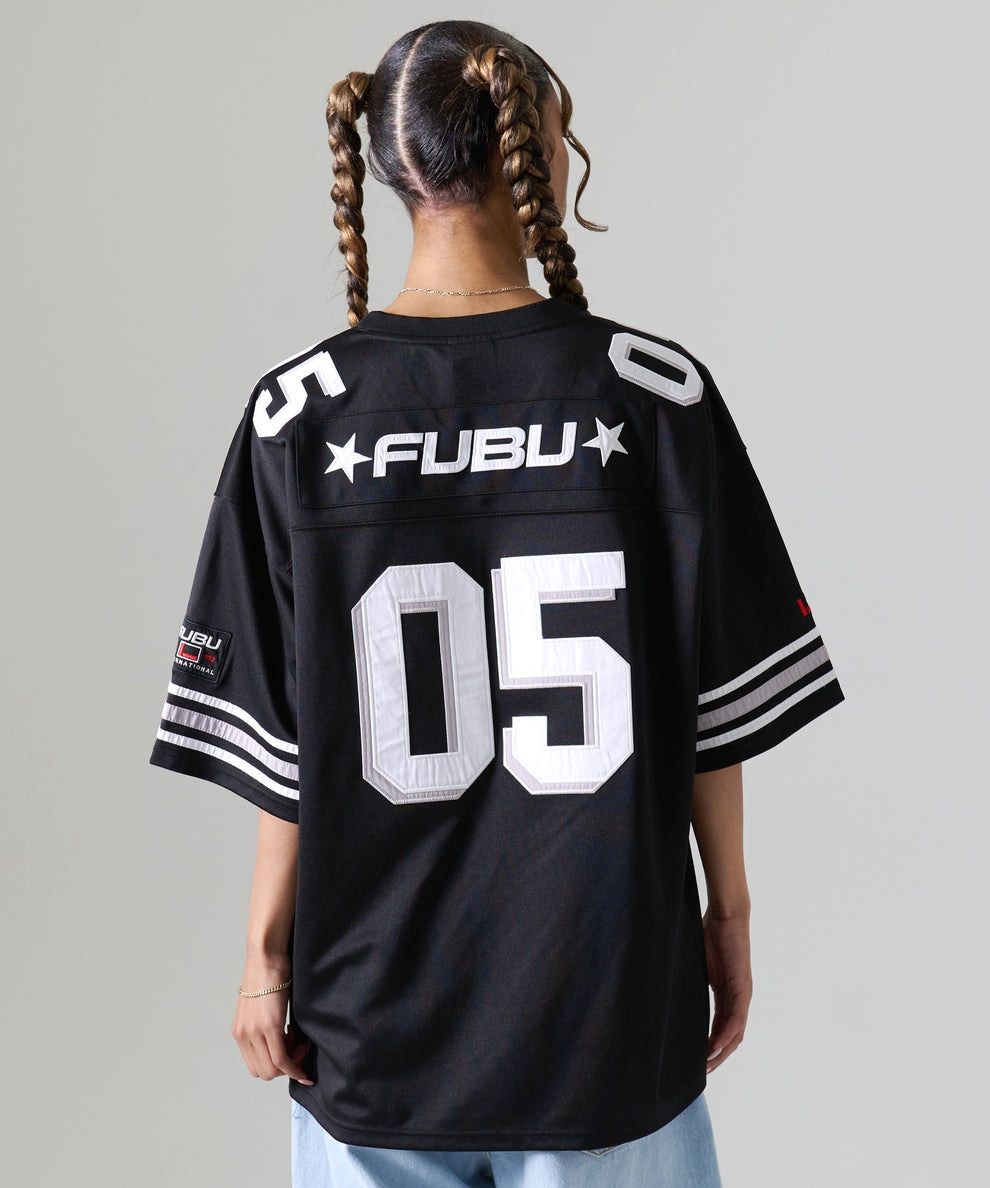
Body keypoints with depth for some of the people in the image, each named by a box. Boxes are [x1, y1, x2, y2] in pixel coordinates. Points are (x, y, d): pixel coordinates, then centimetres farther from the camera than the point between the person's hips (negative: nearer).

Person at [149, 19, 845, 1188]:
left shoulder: (296, 414, -9)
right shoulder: (657, 391, -10)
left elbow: (277, 739, -6)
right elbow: (716, 699, -6)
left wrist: (266, 952, 6)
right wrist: (729, 914, 7)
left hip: (376, 1005, 1)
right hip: (611, 996, 0)